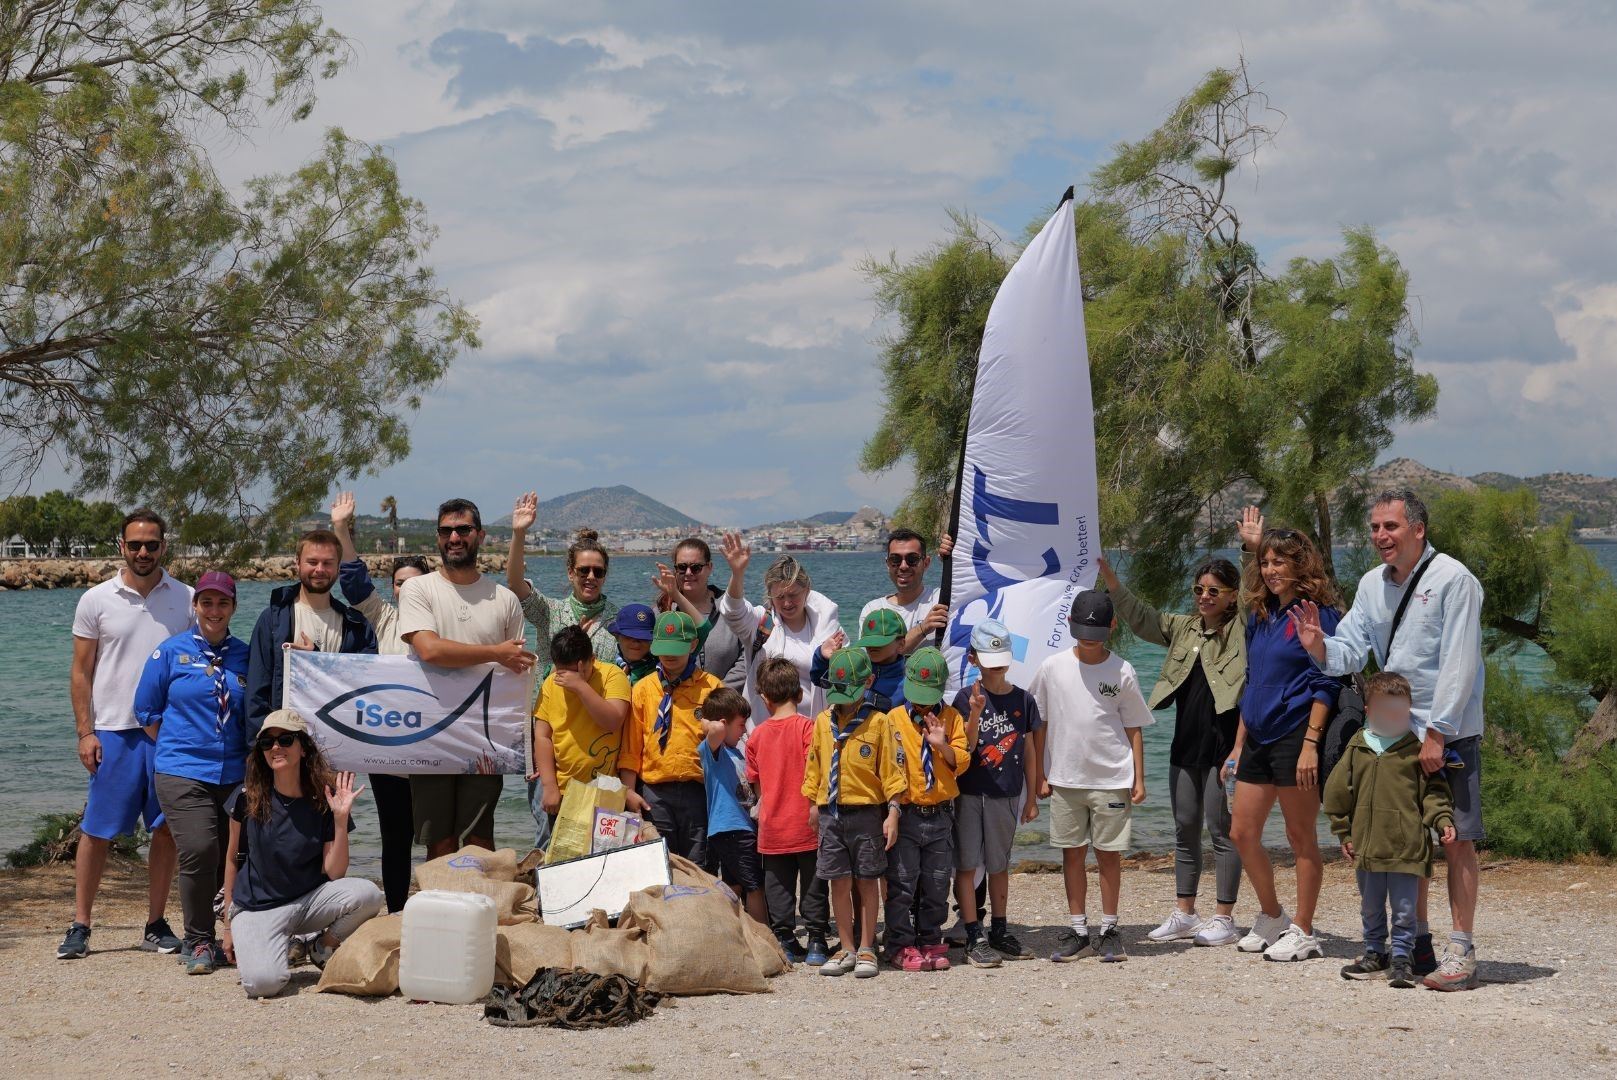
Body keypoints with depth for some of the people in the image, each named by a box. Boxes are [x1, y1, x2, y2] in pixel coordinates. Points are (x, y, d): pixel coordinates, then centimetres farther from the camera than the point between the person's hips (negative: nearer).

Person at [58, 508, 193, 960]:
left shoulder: (186, 599, 6)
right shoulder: (97, 601, 3)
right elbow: (80, 672, 5)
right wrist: (85, 732, -4)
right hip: (114, 731, -1)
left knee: (167, 830, 3)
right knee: (97, 831, 1)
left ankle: (156, 925, 13)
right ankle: (80, 926, 9)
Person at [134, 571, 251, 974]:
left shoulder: (245, 655, 8)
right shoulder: (171, 652, 2)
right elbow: (147, 710, 7)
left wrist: (250, 756, 5)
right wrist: (178, 747, 6)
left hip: (235, 773, 3)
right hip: (183, 772, -3)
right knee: (199, 852, -15)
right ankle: (198, 942, -1)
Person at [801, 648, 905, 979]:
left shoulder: (878, 722, -5)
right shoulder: (823, 721, 8)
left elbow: (891, 769, -5)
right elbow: (814, 766, 16)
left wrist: (892, 813, -9)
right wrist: (814, 805, 13)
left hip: (866, 812, -3)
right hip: (830, 813, 3)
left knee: (867, 881, 4)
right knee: (839, 882, 6)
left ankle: (866, 949, 12)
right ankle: (846, 949, 15)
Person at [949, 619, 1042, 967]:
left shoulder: (1022, 699, 2)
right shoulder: (966, 698, -5)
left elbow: (1028, 751, 7)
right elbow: (965, 748, -11)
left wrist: (1032, 798, 8)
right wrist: (976, 713, -26)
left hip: (1006, 794, 2)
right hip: (970, 793, -2)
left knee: (999, 865, 13)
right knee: (966, 864, -2)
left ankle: (999, 932, 22)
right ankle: (974, 938, 2)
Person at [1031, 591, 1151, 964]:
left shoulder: (1122, 672, -2)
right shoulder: (1053, 667, 1)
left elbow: (1134, 729, 4)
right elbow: (1039, 724, 7)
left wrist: (1139, 779, 0)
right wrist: (1039, 775, 5)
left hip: (1111, 779, -1)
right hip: (1065, 779, 1)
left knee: (1109, 853, 3)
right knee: (1072, 853, 6)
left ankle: (1109, 931, 12)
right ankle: (1077, 931, 13)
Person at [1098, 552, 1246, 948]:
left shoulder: (1243, 630, -5)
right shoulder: (1184, 628, 14)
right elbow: (1142, 618, 15)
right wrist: (1111, 580, 5)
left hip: (1223, 747, -7)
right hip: (1186, 746, 7)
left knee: (1222, 830, -2)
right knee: (1185, 830, 12)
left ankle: (1224, 917, 5)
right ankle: (1184, 914, 21)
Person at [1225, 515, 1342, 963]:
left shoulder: (1316, 614, -8)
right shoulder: (1261, 616, 14)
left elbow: (1325, 685, -13)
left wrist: (1311, 744, -20)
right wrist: (1238, 746, 17)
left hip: (1295, 736, -8)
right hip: (1259, 737, 8)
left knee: (1300, 837, 0)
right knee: (1242, 833, 9)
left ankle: (1303, 932, 9)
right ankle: (1272, 918, 25)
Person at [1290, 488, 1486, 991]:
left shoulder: (1452, 580, -12)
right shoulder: (1372, 585, 10)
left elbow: (1458, 665, -16)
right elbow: (1350, 652, 9)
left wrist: (1437, 733, -19)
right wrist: (1318, 645, -13)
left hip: (1449, 734, -7)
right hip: (1396, 733, 7)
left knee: (1455, 840, -7)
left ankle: (1461, 952, -3)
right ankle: (1417, 944, 20)